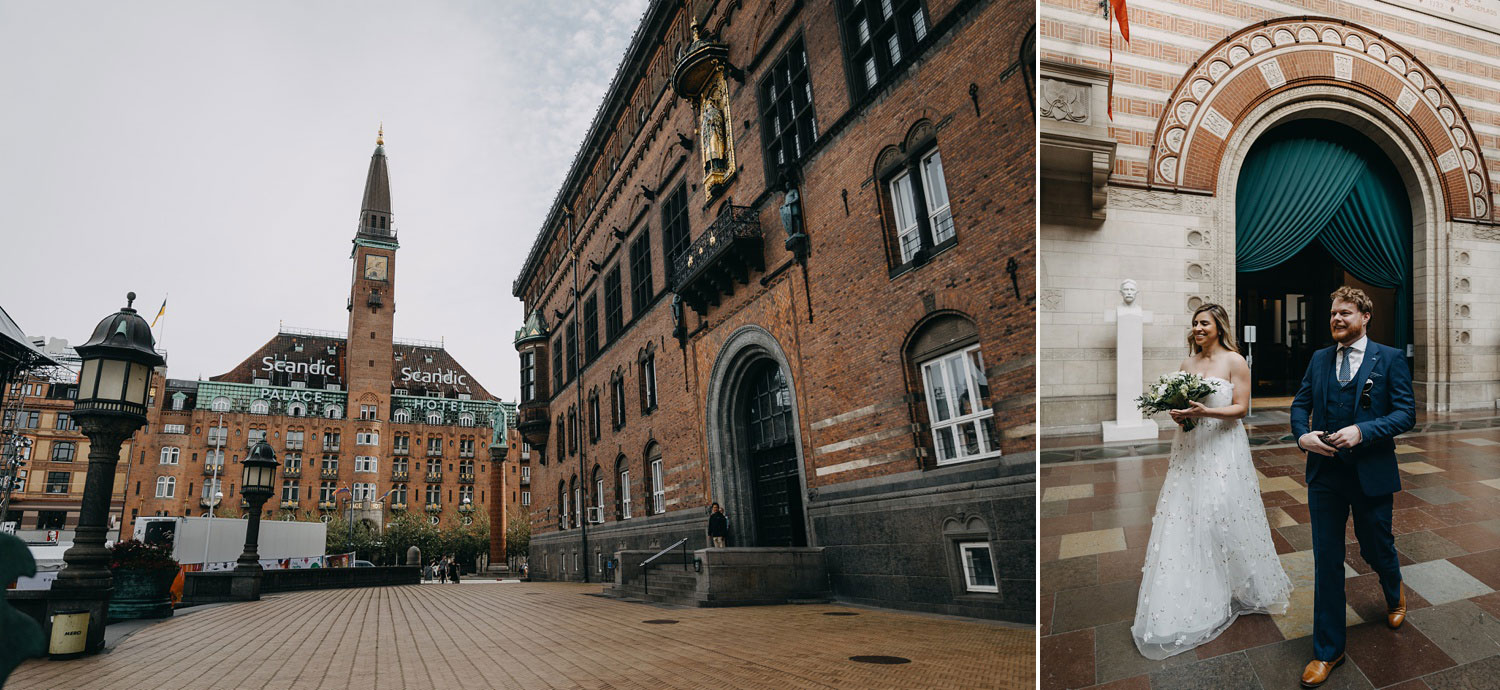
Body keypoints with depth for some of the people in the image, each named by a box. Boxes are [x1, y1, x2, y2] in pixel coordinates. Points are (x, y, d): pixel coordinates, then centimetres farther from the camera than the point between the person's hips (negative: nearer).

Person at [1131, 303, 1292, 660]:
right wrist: (1177, 413, -2)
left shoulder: (1234, 361, -2)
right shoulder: (1187, 363, 13)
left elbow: (1241, 407, -7)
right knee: (1183, 518, 1)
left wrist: (1205, 411, -21)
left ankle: (1239, 588, 12)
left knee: (1221, 513, -7)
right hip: (1189, 448, 5)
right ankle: (1189, 598, 10)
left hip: (1222, 449, -5)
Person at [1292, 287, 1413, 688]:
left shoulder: (1390, 359, -2)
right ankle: (1328, 651, 13)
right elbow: (1300, 404, 10)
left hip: (1371, 474, -2)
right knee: (1327, 561, 4)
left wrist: (1362, 431, -23)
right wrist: (1302, 434, -10)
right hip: (1324, 474, 2)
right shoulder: (1319, 359, 7)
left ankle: (1395, 596, 53)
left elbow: (1406, 413, -8)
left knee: (1375, 549, 16)